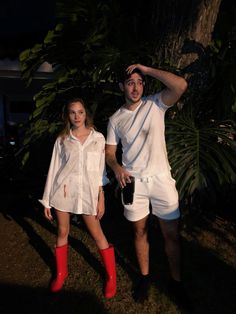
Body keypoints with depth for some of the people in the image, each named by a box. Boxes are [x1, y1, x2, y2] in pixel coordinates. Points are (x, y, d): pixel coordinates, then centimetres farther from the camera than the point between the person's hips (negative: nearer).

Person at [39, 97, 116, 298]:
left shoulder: (98, 138, 1)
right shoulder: (62, 139, 3)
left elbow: (100, 170, 1)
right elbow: (54, 169, 4)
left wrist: (101, 199, -2)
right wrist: (47, 200, 3)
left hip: (87, 191, -1)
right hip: (63, 190, 2)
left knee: (97, 234, 5)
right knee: (62, 232, 14)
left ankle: (111, 276, 25)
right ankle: (61, 273, 38)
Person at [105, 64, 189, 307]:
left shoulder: (155, 104, -1)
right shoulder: (115, 119, 4)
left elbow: (181, 85, -18)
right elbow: (109, 152, 7)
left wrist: (146, 69, -12)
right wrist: (117, 168, -15)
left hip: (161, 178, -1)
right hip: (133, 181, 2)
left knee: (171, 234, 7)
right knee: (140, 232, 15)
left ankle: (176, 281, 30)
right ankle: (145, 276, 37)